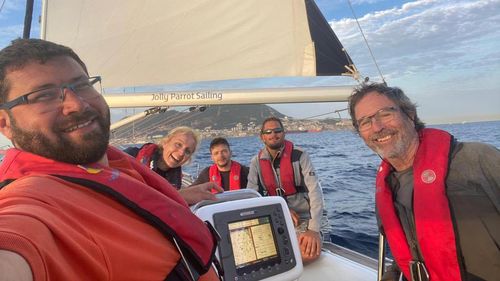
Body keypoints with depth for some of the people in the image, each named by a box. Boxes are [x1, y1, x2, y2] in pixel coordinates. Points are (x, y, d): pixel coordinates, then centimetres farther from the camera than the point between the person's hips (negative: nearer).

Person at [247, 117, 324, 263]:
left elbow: (315, 191, -14)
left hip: (302, 219, -2)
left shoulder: (299, 156, -8)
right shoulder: (256, 162, 2)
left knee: (310, 253, -29)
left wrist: (314, 229, -24)